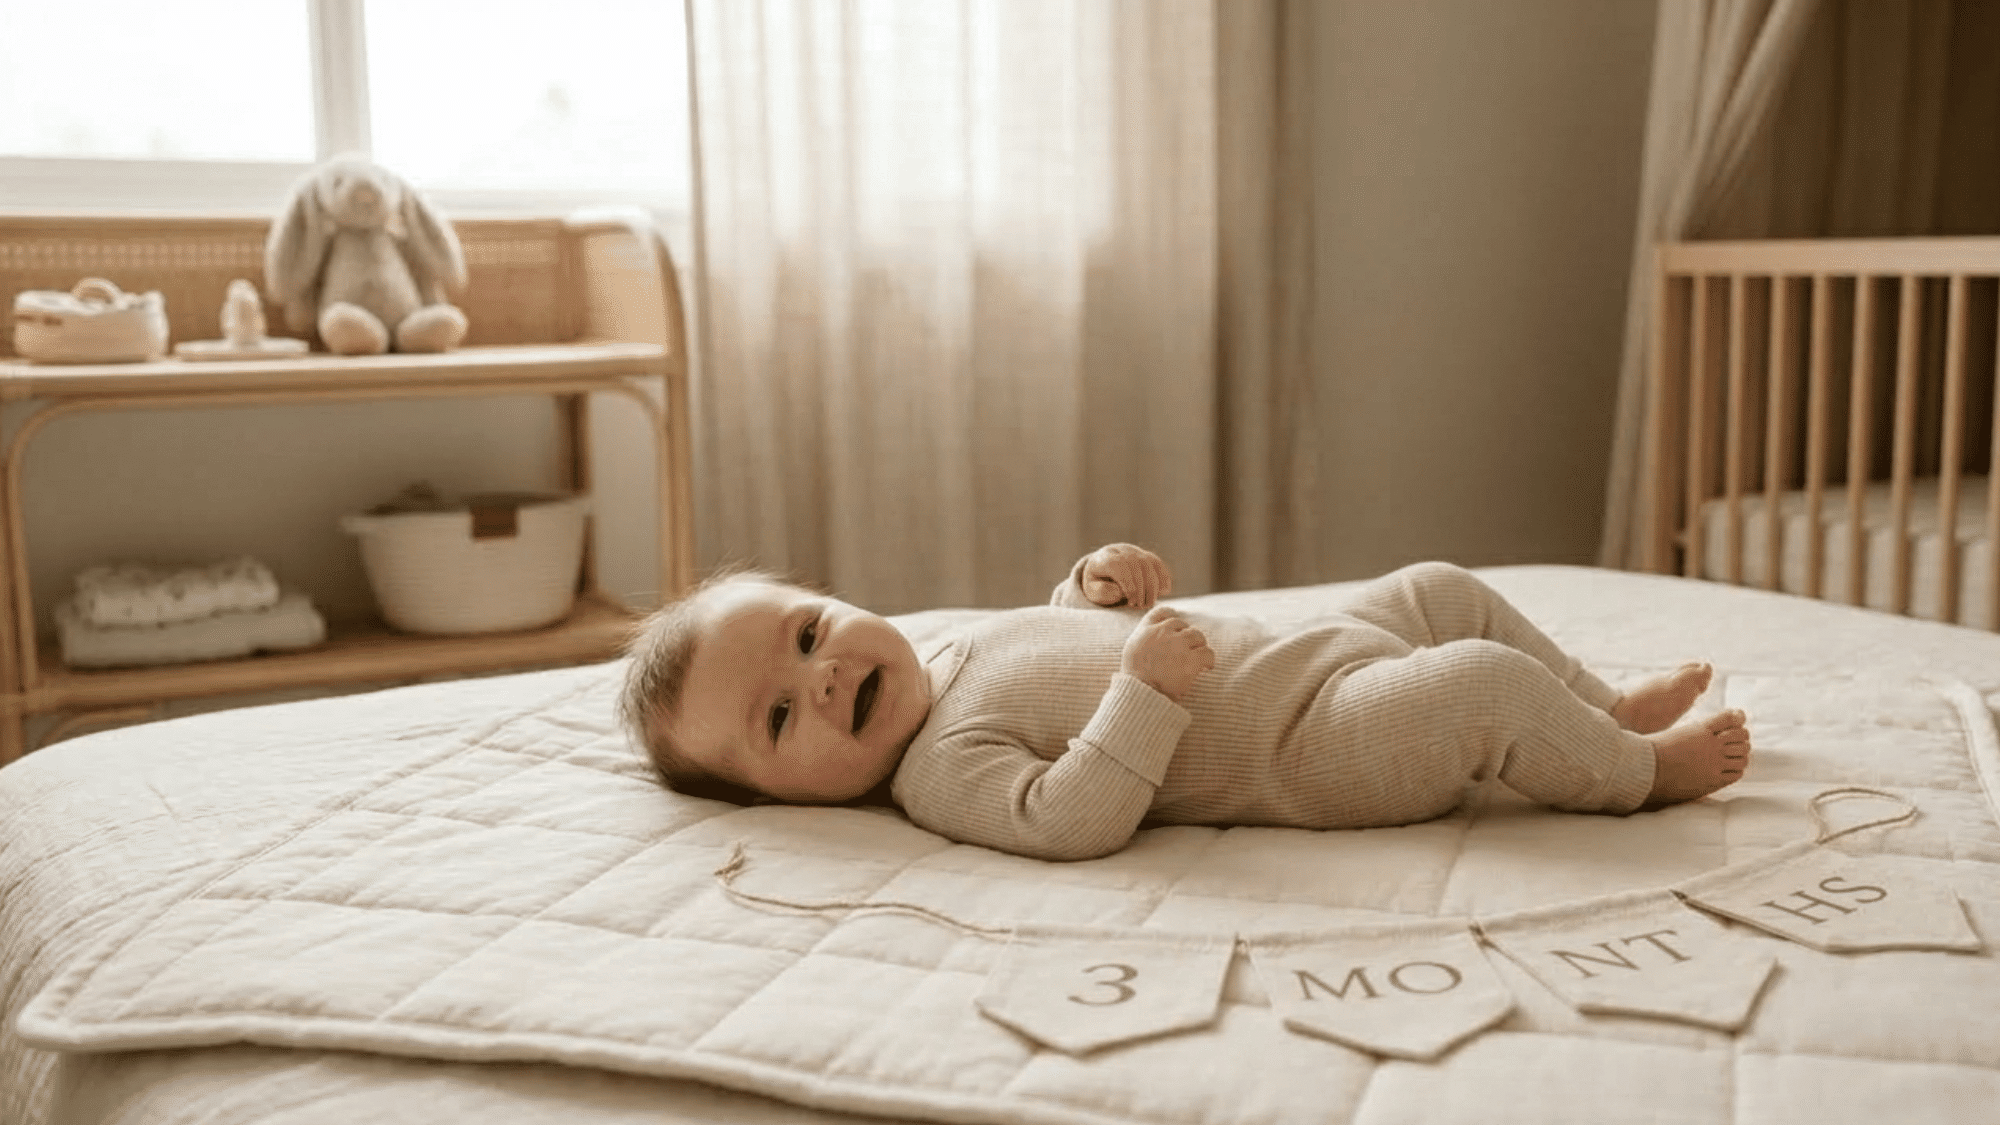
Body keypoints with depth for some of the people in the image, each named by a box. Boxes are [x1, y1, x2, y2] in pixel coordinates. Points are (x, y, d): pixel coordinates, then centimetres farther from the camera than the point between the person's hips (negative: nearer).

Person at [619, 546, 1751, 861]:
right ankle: (1636, 770, 8)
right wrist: (1148, 689, -38)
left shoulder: (968, 638, 6)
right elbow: (1069, 822, -34)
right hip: (1320, 752, -9)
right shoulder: (943, 771, -20)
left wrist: (1105, 584, 2)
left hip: (1317, 654, 9)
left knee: (1442, 591, 18)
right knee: (1487, 682, -21)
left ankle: (1610, 707, 33)